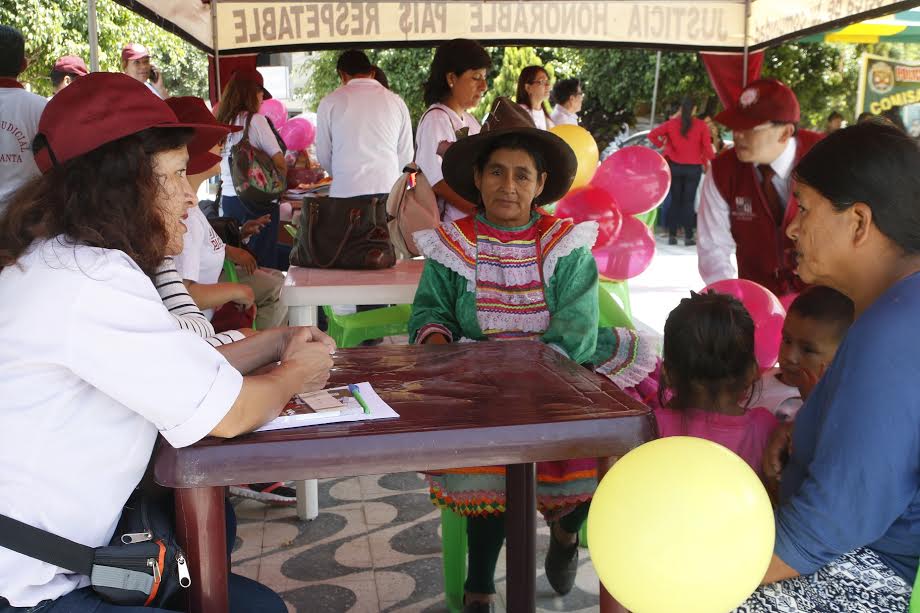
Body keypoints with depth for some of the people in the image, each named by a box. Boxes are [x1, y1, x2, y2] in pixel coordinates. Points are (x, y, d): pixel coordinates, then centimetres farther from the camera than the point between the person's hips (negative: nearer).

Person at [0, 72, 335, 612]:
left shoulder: (67, 260, 9)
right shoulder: (94, 280, -24)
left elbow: (182, 370, 15)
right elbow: (227, 413, -21)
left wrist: (276, 343, 10)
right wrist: (295, 374, -2)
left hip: (55, 563, 10)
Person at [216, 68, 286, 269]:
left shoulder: (221, 122, 8)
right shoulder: (255, 120, -10)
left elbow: (218, 166, 14)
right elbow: (280, 163, -11)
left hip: (227, 198, 6)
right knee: (264, 265, 0)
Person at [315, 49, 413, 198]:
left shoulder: (330, 102, 2)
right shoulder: (396, 102, 7)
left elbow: (324, 156, 9)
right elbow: (406, 156, 10)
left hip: (345, 192, -2)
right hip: (388, 190, 2)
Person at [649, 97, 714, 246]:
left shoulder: (671, 123, 0)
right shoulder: (701, 126, -6)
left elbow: (652, 135, -5)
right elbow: (707, 147, -11)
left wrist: (663, 145, 4)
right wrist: (707, 162, 2)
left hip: (675, 166, 2)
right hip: (693, 168, -2)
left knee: (675, 200, 10)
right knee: (688, 201, 2)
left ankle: (672, 235, 7)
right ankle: (688, 237, 0)